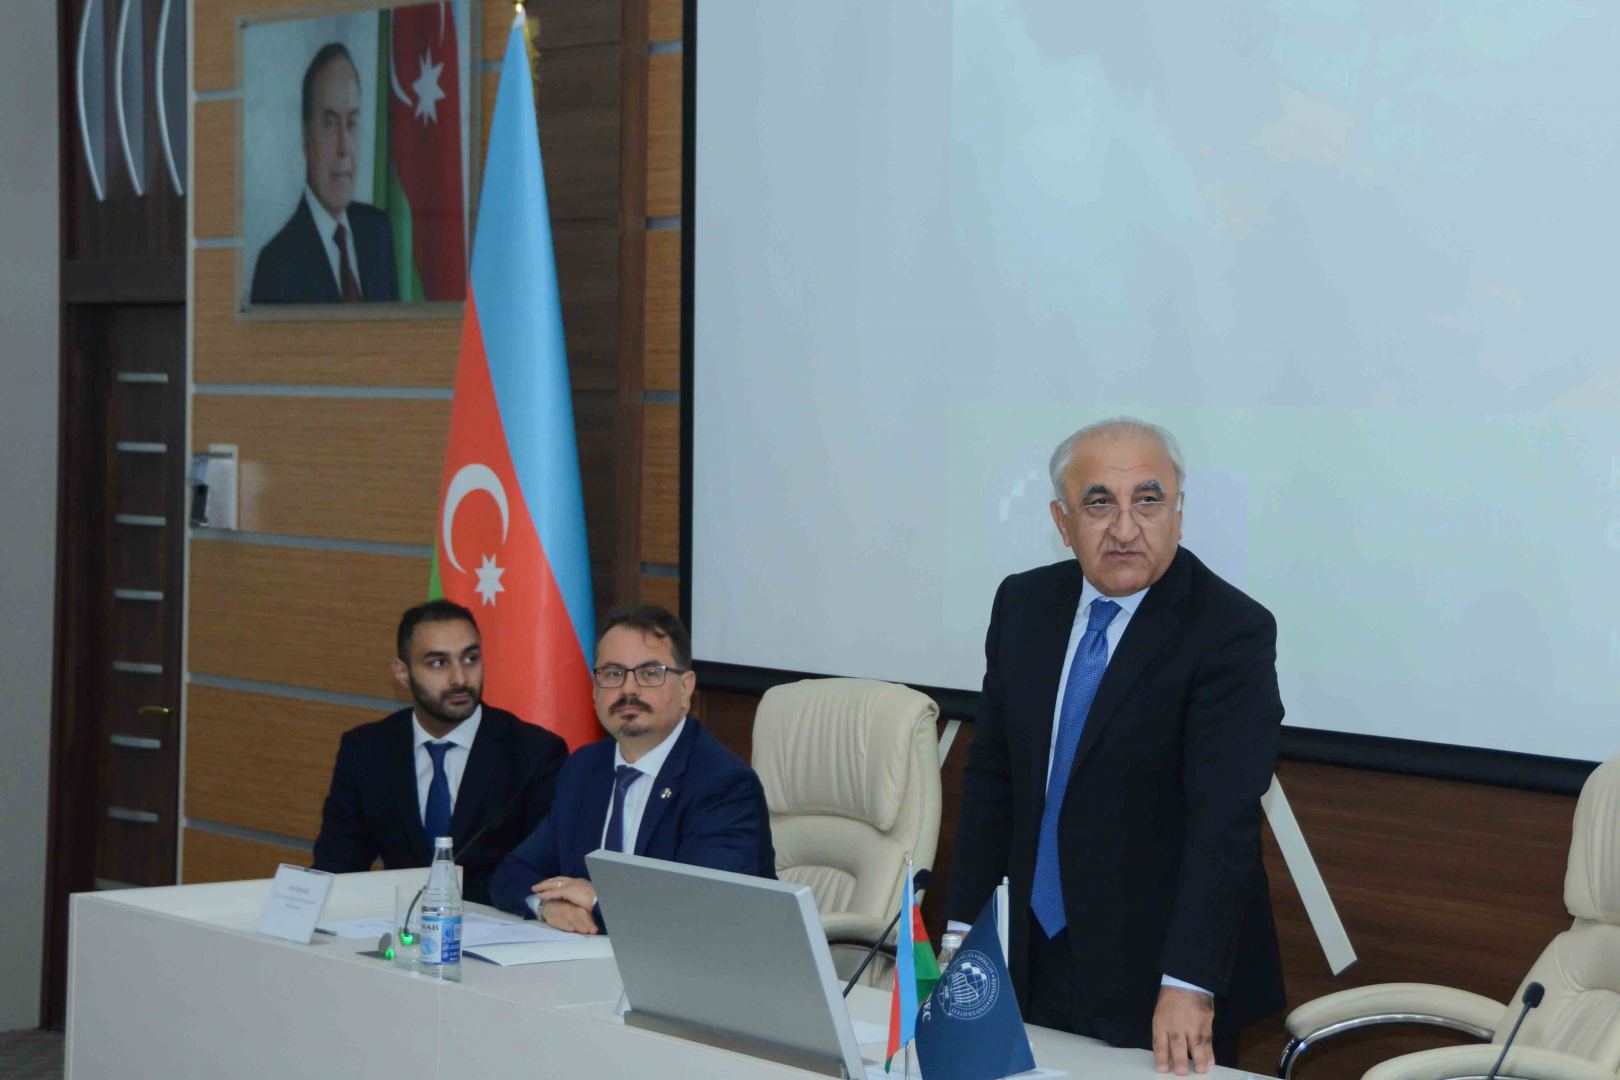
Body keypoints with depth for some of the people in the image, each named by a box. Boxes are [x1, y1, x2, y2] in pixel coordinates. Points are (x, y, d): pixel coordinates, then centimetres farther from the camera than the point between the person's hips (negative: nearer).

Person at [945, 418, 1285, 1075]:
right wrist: (964, 928, 2)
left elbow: (1225, 817, -22)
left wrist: (1187, 984, -29)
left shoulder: (1232, 632, -16)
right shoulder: (1023, 604, 2)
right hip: (1033, 954, 5)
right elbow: (991, 775, 7)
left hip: (1154, 971, -5)